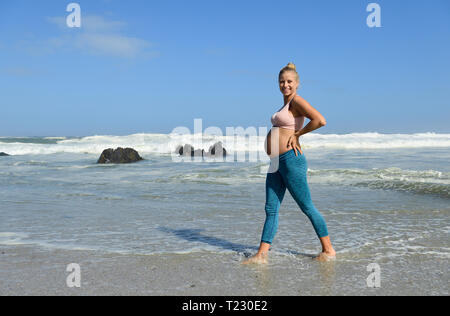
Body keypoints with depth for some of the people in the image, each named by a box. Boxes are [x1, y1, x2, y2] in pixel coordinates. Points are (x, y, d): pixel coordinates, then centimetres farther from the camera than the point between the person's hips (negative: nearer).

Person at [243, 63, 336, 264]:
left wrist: (297, 134, -12)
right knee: (271, 209, 7)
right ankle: (262, 255, 10)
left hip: (290, 160, -9)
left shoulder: (296, 100, -8)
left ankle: (328, 251, 14)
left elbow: (320, 120, -22)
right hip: (276, 164, 9)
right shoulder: (286, 104, 19)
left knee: (307, 207, 0)